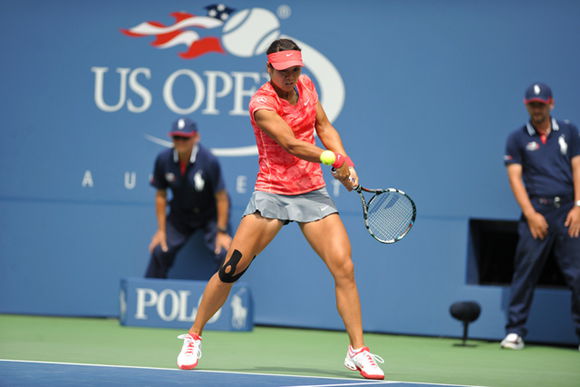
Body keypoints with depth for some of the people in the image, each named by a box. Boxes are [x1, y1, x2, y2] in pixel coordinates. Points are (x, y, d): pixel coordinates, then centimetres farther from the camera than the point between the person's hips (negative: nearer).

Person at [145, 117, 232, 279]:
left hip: (210, 215, -3)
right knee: (159, 250, -4)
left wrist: (222, 232, -19)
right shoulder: (163, 160, -15)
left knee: (223, 252, -20)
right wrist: (161, 230, -1)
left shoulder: (209, 161, -25)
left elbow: (221, 198, -19)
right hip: (179, 216, 3)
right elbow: (161, 196, -2)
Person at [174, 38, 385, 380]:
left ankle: (358, 351, -3)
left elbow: (324, 127, 15)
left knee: (344, 267, -11)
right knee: (231, 270, -7)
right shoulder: (262, 104, -14)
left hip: (313, 192, 4)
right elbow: (291, 144, -22)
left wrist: (345, 161, 0)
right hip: (271, 193, -4)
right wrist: (335, 160, -19)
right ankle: (194, 337, 13)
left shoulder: (306, 85, 5)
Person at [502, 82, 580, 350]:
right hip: (537, 212, -1)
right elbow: (515, 177, 1)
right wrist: (530, 213, -9)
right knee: (525, 273, -3)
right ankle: (515, 332, 2)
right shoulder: (517, 139, 8)